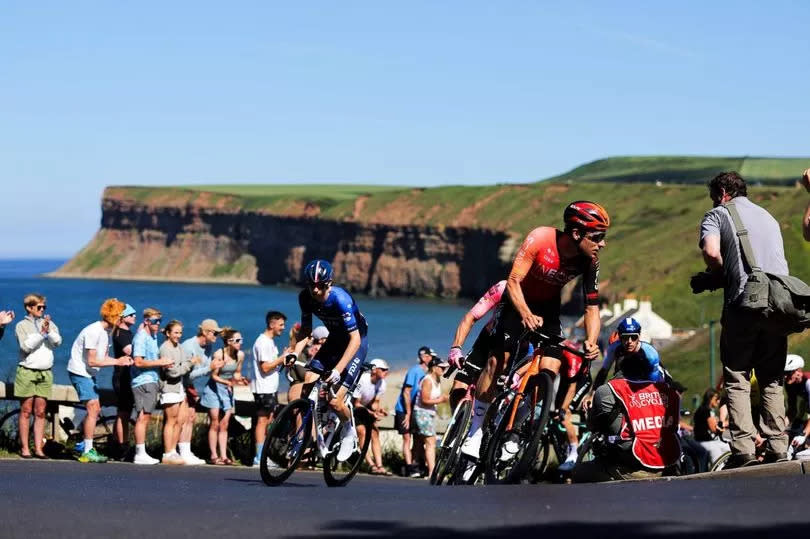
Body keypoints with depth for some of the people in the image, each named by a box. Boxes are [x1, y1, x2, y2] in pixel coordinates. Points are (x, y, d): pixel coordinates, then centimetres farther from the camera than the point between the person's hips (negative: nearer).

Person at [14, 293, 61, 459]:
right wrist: (41, 332, -17)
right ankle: (24, 448, 1)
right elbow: (26, 346, -11)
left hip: (45, 373, 3)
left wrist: (49, 331, -20)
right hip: (27, 371, -3)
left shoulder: (50, 324, 10)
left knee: (40, 412, 2)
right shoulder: (22, 325, 1)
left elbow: (57, 341, -3)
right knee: (26, 410, -1)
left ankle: (38, 448, 2)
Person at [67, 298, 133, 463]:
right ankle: (88, 451, -12)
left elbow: (103, 358, 9)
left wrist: (122, 361, -8)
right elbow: (92, 361, -23)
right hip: (79, 372, -10)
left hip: (88, 374, 10)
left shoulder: (107, 331, 7)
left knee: (95, 410, 12)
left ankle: (84, 446, 21)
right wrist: (116, 362, -21)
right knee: (93, 409, -13)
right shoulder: (93, 331, -22)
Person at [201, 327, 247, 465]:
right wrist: (227, 382, -28)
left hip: (228, 391, 5)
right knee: (215, 424, -4)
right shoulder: (219, 354, -18)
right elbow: (214, 375, -15)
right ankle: (214, 456, -1)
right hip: (214, 389, -5)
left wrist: (240, 380, -12)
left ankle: (223, 456, 2)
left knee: (224, 425, 3)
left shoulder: (240, 355, -3)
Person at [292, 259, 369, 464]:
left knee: (335, 402, -17)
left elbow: (355, 339, -34)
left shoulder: (340, 299, -32)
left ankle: (349, 432, 14)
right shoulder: (305, 297, -15)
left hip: (356, 341, -6)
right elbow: (305, 330, -2)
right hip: (335, 339, 6)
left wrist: (338, 370, -41)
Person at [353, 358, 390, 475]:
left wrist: (378, 409, -24)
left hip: (367, 408, 6)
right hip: (353, 408, -6)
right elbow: (356, 403, -24)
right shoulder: (362, 380, -29)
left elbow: (375, 402, -1)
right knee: (362, 431, -21)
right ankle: (372, 465, -21)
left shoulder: (381, 383, -9)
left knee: (374, 433, -8)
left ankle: (380, 466, -13)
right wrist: (370, 413, -33)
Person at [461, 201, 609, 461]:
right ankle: (475, 431, -3)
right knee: (498, 360, -15)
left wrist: (591, 343, -31)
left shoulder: (589, 262, -20)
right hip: (519, 301, -3)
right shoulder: (540, 239, -31)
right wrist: (526, 315, -47)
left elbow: (592, 307, -13)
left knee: (551, 369, -13)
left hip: (549, 307, 3)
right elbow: (513, 281, -30)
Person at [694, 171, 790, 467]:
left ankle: (743, 451, -11)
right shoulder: (768, 217, 25)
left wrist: (717, 276, 7)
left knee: (737, 379, -1)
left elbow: (711, 251, -13)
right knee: (772, 380, 11)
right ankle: (777, 448, 4)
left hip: (744, 302, -5)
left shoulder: (718, 214, 6)